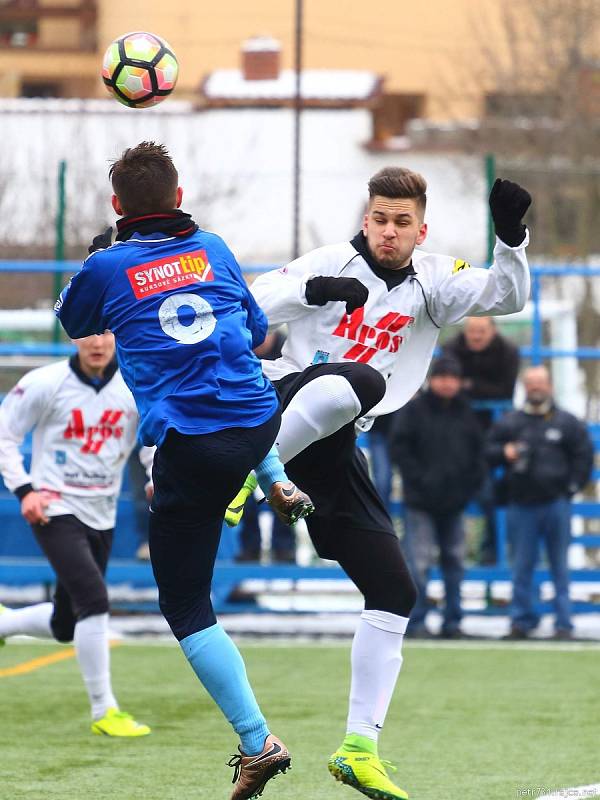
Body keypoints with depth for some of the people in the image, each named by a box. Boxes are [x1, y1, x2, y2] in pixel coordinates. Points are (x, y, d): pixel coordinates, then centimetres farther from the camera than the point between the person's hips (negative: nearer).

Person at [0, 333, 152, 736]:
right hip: (56, 511, -5)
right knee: (94, 599, -21)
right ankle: (104, 711, -11)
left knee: (65, 625, 11)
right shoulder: (45, 383, -11)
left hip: (102, 517, 5)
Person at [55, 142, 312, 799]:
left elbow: (72, 321, 21)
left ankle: (257, 743, -7)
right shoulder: (213, 250, 9)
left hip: (189, 449, -5)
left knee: (186, 606, 4)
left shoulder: (107, 268, -2)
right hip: (259, 420, 5)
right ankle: (278, 484, 26)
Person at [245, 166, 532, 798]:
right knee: (355, 383, -40)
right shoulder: (332, 263, 3)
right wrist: (313, 291, -22)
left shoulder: (432, 284, 13)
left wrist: (510, 239, -18)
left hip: (335, 452, 5)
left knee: (394, 595, 1)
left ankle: (359, 747, 6)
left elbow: (505, 298, -1)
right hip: (281, 402, -5)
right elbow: (252, 309, -6)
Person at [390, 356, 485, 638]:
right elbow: (399, 448, -7)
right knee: (419, 563, -8)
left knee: (454, 561, 8)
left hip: (454, 501, 5)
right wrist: (419, 479, -13)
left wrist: (470, 483, 2)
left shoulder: (465, 413, 10)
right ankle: (416, 621, -4)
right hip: (421, 503, -5)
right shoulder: (414, 410, -3)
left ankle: (452, 621, 14)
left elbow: (478, 452, 15)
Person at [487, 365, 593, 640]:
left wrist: (572, 485, -1)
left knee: (560, 566, 1)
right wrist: (503, 453, -10)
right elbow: (488, 451, 11)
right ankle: (522, 620, 8)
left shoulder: (566, 423, 5)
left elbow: (583, 455, 8)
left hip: (556, 503, -1)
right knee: (521, 566, 2)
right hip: (520, 506, 1)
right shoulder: (508, 423, 8)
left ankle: (563, 623, 4)